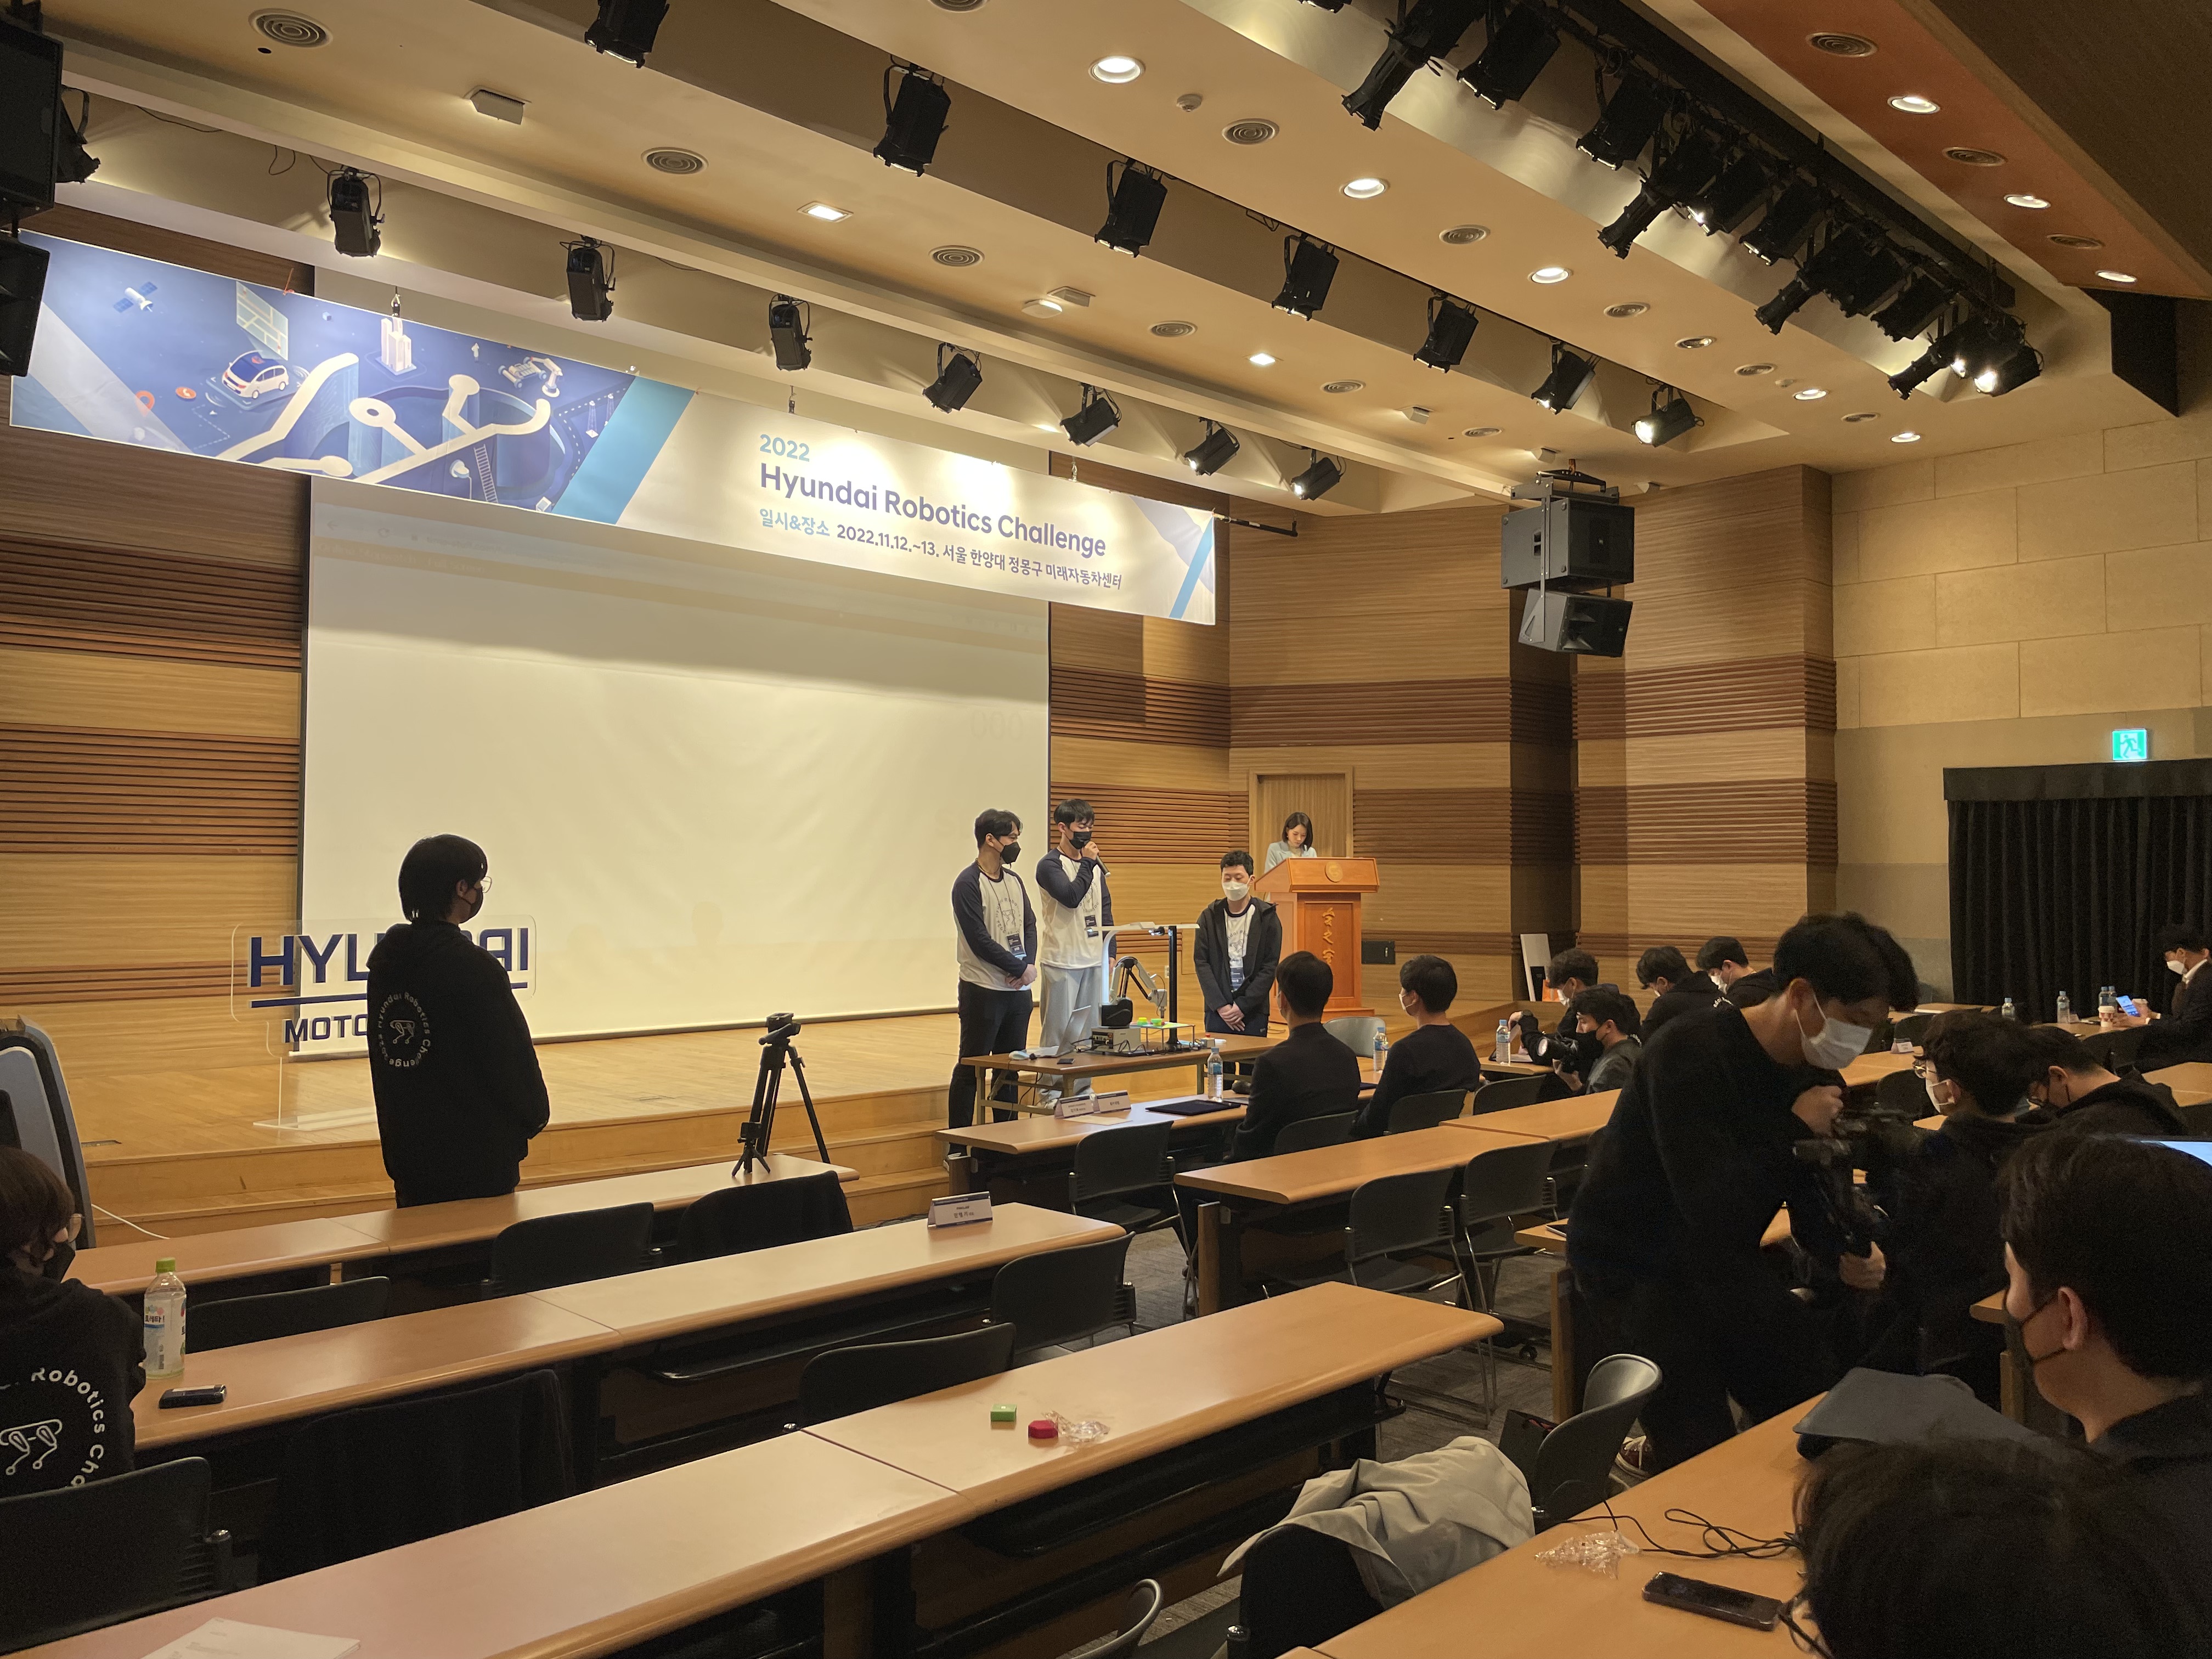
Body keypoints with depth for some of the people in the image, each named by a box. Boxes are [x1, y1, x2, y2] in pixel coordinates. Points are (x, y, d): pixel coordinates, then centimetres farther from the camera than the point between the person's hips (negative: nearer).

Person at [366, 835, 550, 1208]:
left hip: (407, 1148, 8)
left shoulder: (386, 959, 4)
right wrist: (533, 1118, 6)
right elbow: (511, 1055, -12)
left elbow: (384, 1054, 12)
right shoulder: (474, 967, -19)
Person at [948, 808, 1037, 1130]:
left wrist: (1031, 964, -7)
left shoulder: (1015, 881, 13)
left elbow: (1030, 925, 12)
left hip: (1018, 990, 7)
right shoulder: (968, 884, -11)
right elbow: (980, 941, -16)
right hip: (983, 991, -7)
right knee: (971, 1068, 0)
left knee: (1011, 1067, 12)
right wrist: (1020, 967, -11)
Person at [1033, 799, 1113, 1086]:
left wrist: (1109, 951, 11)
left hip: (1094, 961, 7)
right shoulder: (1050, 865, -8)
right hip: (1061, 962, -6)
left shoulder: (1095, 866, 13)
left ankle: (1083, 1089, 19)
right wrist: (1087, 862, -15)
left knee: (1090, 1029, 10)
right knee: (1058, 1030, -1)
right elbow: (1071, 897, -23)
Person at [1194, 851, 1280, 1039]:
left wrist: (1242, 1006, -10)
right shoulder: (1209, 917, 5)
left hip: (1254, 1010, -1)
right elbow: (1201, 963, 1)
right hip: (1217, 1011, 1)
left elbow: (1270, 968, -4)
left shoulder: (1267, 917, 0)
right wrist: (1221, 1006, -9)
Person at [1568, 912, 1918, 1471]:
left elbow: (1814, 1206, 3)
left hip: (1722, 1262, 8)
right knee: (1704, 1456, -14)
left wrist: (1845, 1260, -17)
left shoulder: (1820, 1080, -2)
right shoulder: (1692, 1053, -27)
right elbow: (1712, 1210, -31)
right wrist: (1794, 1131, -25)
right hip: (1631, 1265, -7)